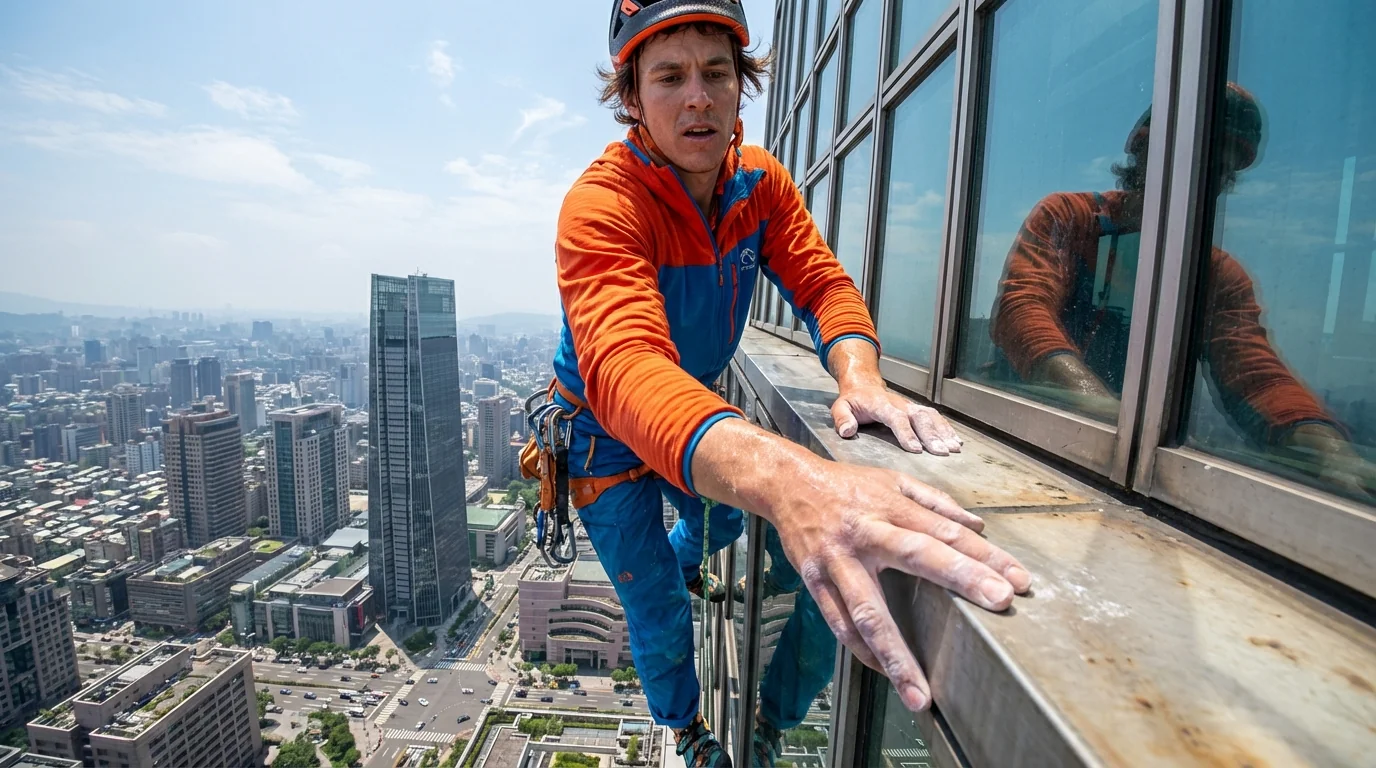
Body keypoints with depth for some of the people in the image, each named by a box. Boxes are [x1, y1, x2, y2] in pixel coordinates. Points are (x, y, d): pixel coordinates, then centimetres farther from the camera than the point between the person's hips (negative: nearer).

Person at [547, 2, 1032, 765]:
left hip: (705, 409, 5)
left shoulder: (759, 180, -11)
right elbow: (625, 366, -50)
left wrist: (857, 375, -37)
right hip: (608, 431, -5)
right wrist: (784, 476, -68)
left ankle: (683, 567, 72)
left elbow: (822, 283, -14)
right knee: (660, 620, 8)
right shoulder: (600, 203, -33)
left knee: (720, 521, 31)